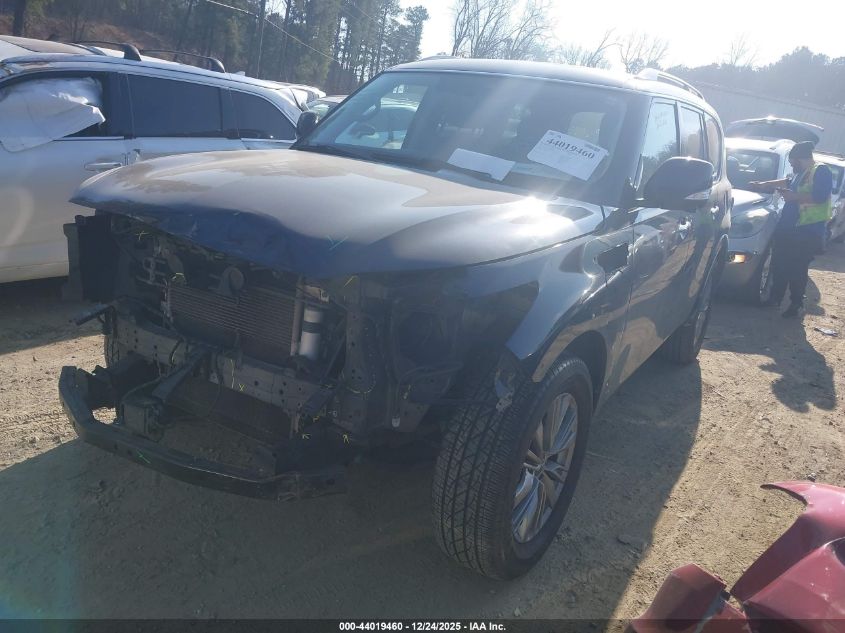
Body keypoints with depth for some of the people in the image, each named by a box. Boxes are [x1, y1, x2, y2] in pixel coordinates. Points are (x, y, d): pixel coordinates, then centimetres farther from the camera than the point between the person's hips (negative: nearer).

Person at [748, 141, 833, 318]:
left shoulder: (821, 171, -10)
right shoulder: (800, 173, 18)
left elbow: (819, 197, -22)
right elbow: (789, 182, 39)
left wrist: (794, 196, -17)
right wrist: (763, 185, 40)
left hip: (808, 230, -9)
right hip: (788, 227, 9)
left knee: (798, 269, -4)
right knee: (779, 264, 12)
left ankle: (796, 304, 6)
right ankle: (775, 297, 24)